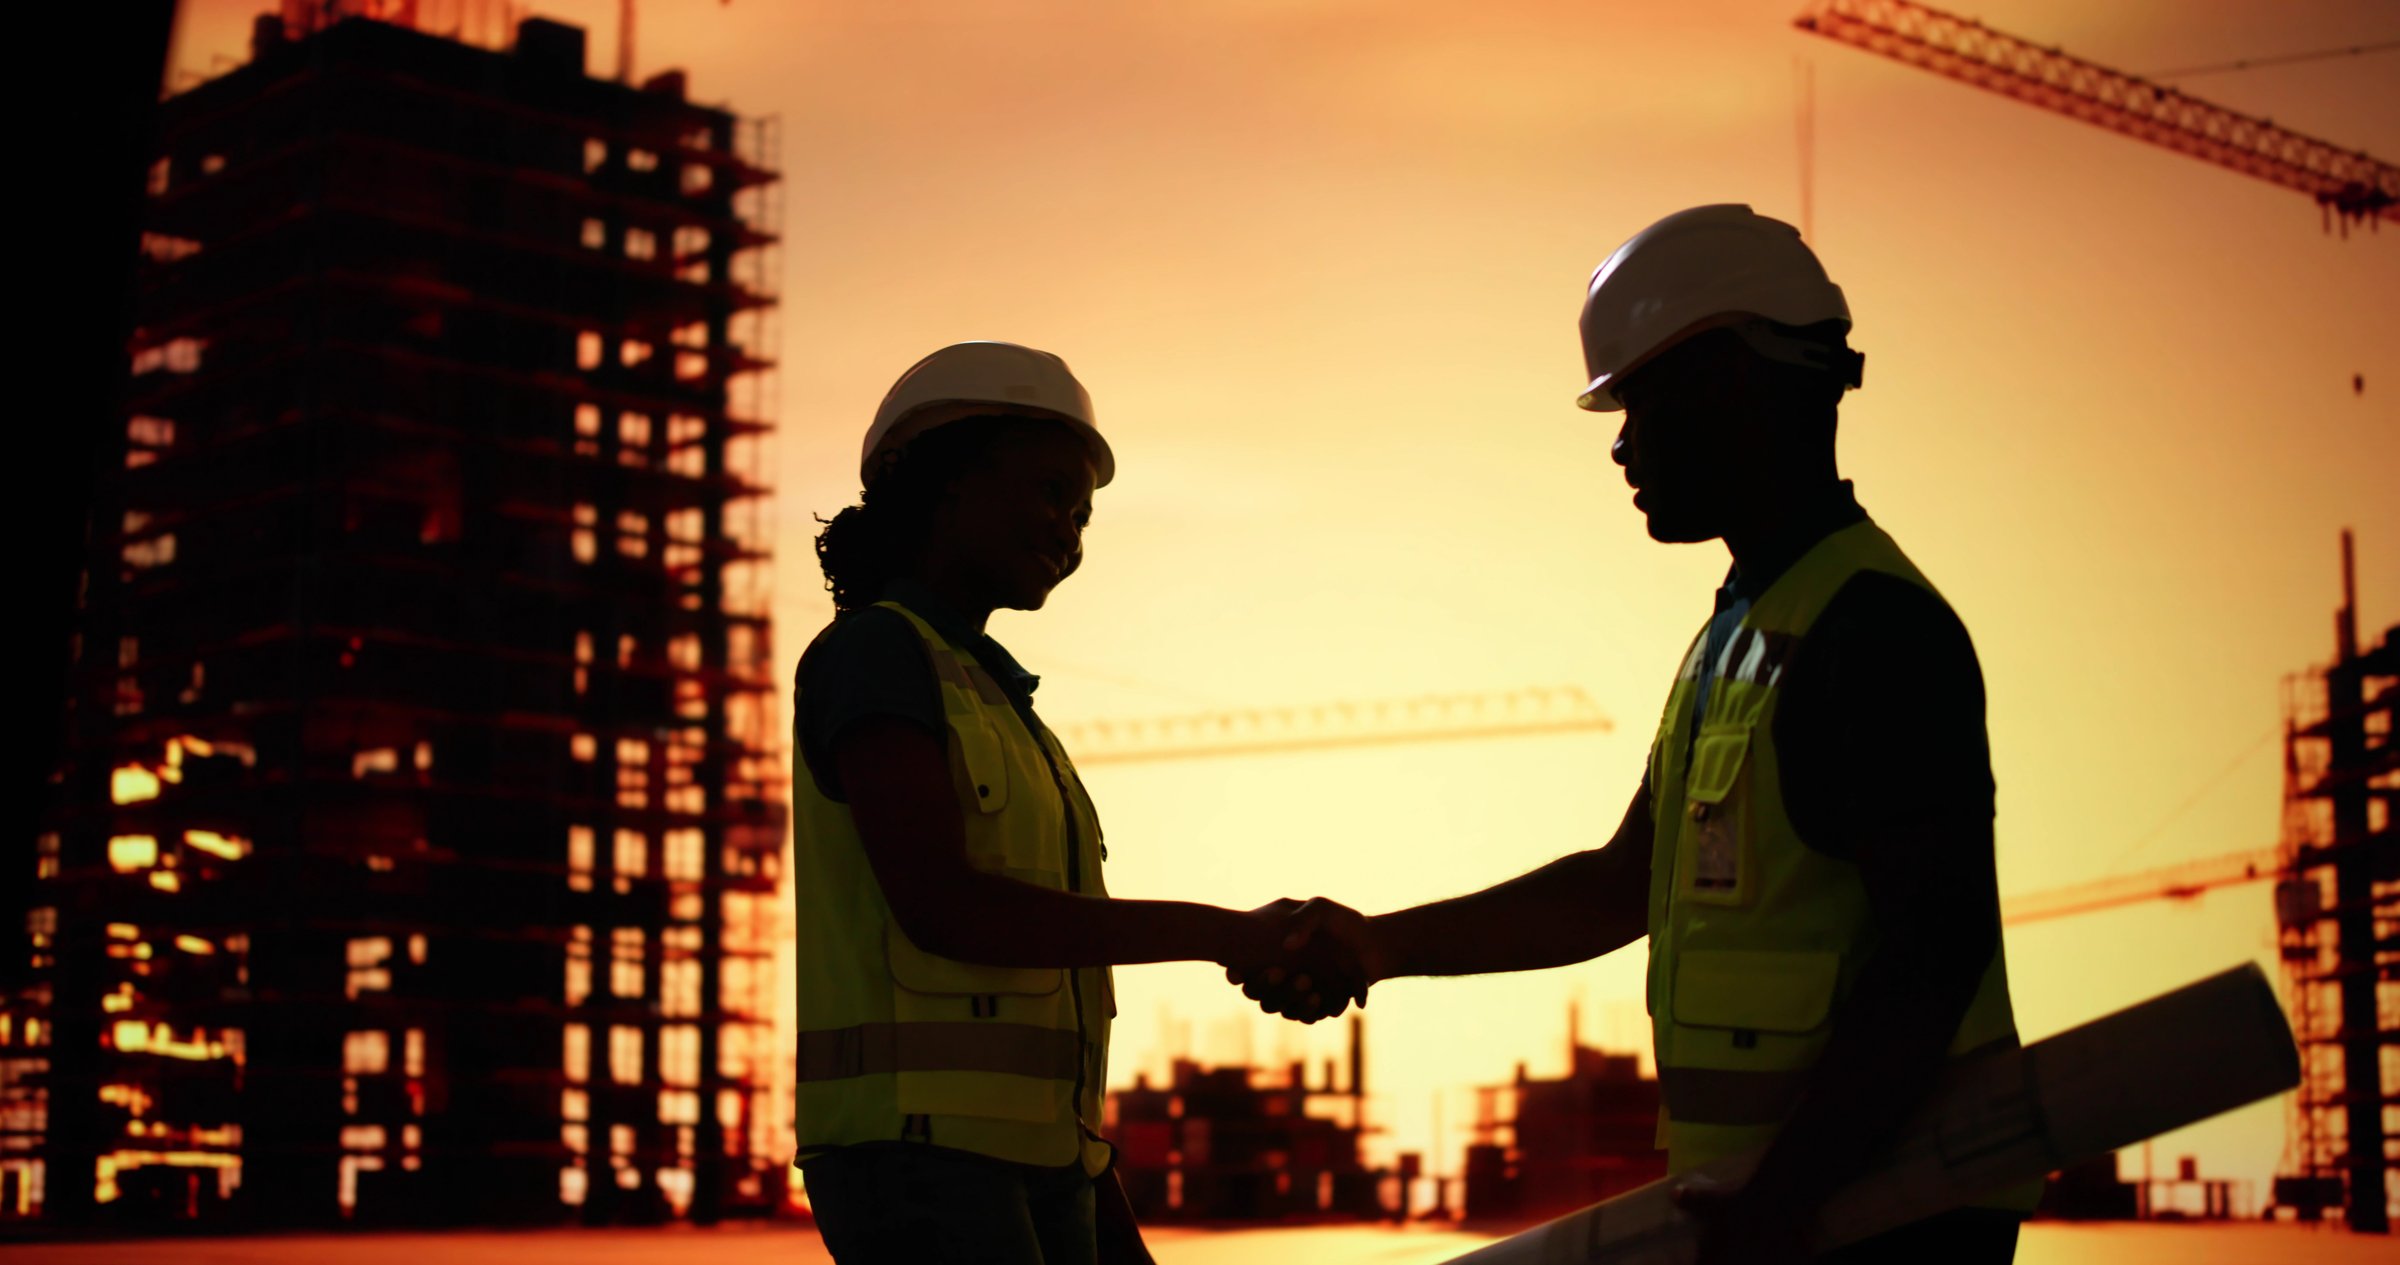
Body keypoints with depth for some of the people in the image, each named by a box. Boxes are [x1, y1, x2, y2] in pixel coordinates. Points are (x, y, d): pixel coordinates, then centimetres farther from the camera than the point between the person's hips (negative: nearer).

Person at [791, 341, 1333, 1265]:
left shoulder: (993, 698, 23)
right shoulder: (873, 653, -4)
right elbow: (940, 905, -18)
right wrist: (1227, 934, -16)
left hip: (1030, 1163, 9)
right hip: (914, 1154, -9)